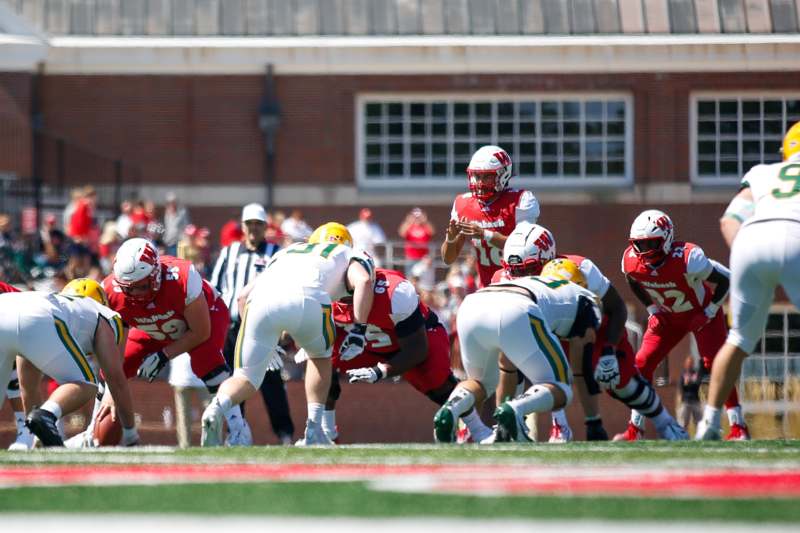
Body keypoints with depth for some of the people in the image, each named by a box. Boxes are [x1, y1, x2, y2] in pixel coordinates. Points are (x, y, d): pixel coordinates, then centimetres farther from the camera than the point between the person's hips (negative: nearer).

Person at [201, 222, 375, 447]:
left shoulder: (287, 252, 42)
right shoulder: (351, 256, 32)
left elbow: (246, 294, 35)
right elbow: (363, 281, 7)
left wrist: (264, 344, 39)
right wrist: (359, 329, 9)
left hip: (261, 301, 2)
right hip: (305, 300, -2)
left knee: (246, 379, 9)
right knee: (320, 356, 29)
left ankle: (217, 406, -24)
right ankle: (313, 432, 23)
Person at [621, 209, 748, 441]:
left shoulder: (688, 259, -37)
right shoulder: (632, 261, -21)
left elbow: (724, 279, -24)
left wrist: (709, 313, -20)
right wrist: (652, 310, 0)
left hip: (702, 313, -5)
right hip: (668, 317, 5)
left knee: (715, 363, -20)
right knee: (642, 363, -4)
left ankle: (738, 428, -15)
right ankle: (635, 429, 6)